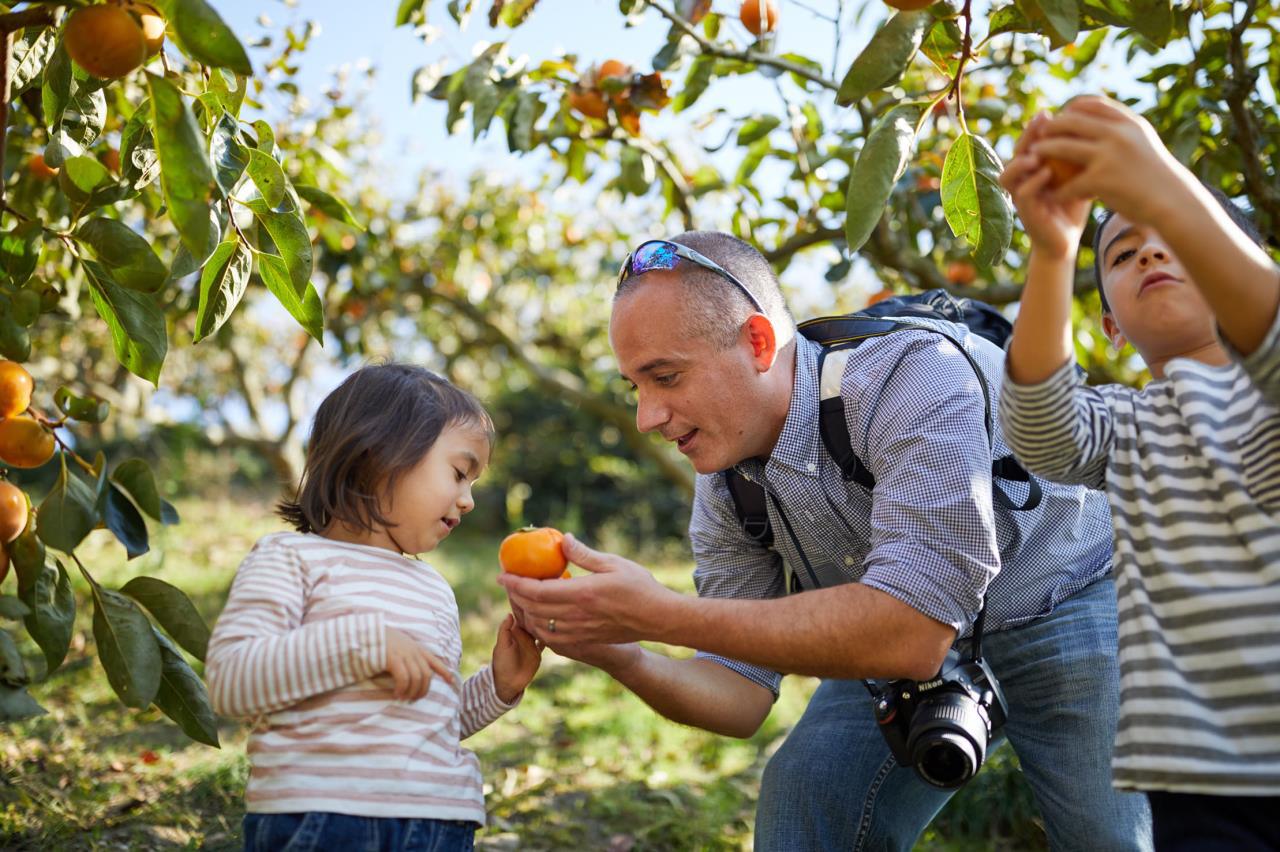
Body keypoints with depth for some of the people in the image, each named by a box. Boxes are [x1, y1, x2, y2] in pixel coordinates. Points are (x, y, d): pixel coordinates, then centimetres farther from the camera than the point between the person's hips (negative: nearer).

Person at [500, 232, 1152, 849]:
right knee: (801, 796, -9)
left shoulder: (911, 376, -34)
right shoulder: (724, 488, -12)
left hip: (1064, 605, -5)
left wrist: (659, 614, -43)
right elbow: (742, 696, -8)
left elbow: (911, 632, -42)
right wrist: (618, 656, -29)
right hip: (908, 641, 5)